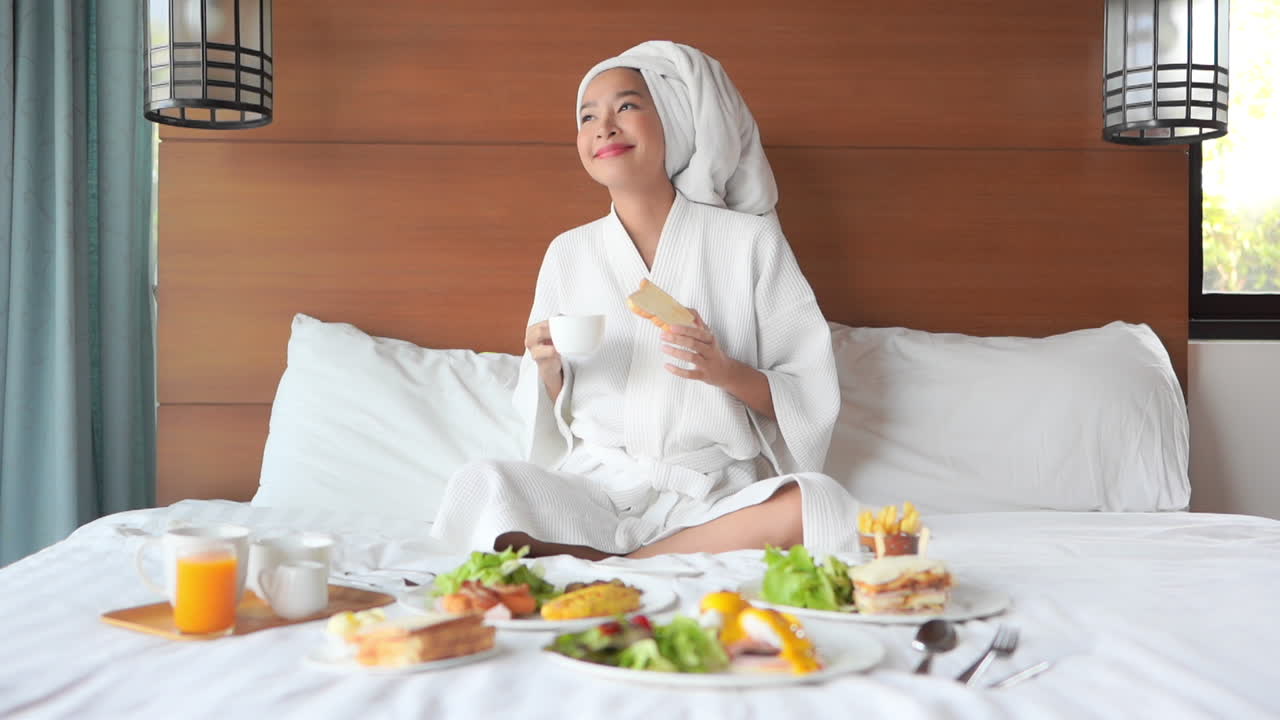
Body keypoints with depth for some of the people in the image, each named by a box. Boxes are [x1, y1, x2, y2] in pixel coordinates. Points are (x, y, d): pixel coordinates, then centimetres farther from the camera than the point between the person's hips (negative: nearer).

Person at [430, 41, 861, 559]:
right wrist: (548, 368, -8)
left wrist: (727, 372, -16)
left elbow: (812, 397, 2)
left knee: (819, 503, -32)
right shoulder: (567, 253, 8)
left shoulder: (749, 241, 1)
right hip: (594, 489, 1)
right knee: (479, 486, -28)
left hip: (710, 497, 0)